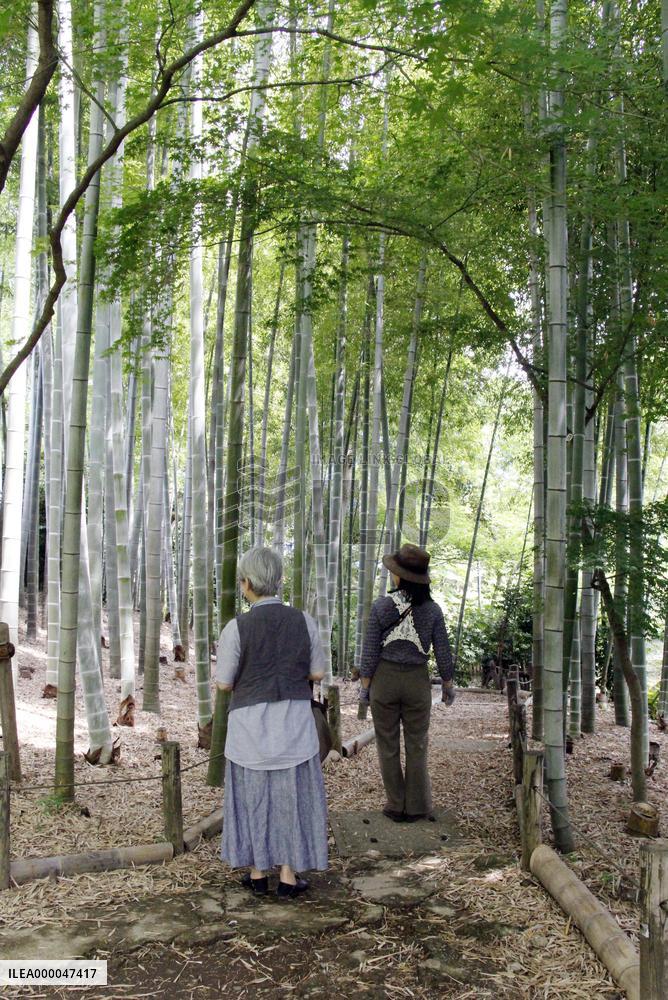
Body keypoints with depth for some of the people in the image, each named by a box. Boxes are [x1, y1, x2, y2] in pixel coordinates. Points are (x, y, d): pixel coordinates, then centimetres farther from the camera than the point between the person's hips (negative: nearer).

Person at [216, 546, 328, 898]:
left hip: (251, 724, -1)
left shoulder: (236, 628, -15)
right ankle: (288, 878, 17)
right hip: (294, 723, 1)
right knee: (293, 797, 12)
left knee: (253, 796, 15)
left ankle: (257, 874, 24)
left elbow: (224, 683, -7)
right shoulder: (304, 621, -6)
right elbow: (318, 673, 3)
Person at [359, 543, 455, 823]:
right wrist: (448, 686, 11)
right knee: (416, 745, 12)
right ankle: (416, 807, 16)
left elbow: (370, 651, -8)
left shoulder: (381, 606, -12)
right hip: (417, 680, 1)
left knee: (388, 746, 11)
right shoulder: (432, 609, -7)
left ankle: (396, 806, 17)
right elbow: (443, 653, -2)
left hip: (384, 678, -1)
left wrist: (364, 685, 3)